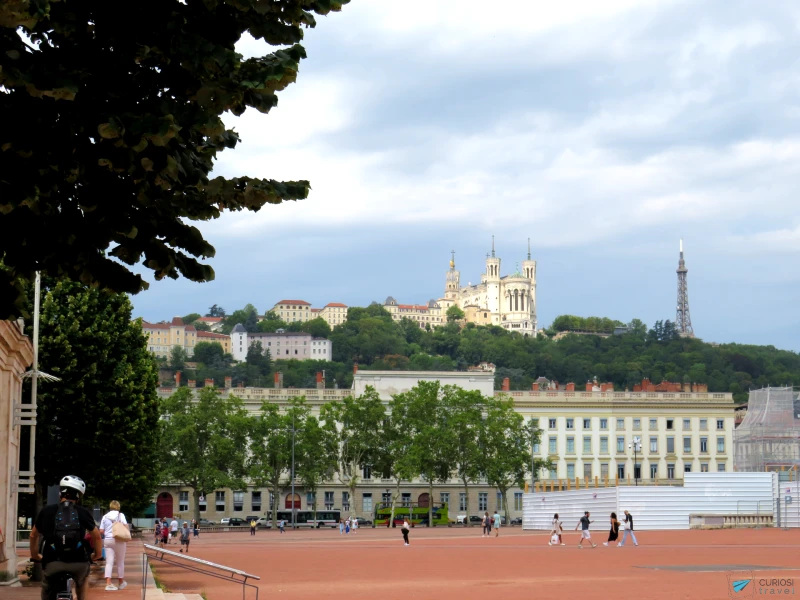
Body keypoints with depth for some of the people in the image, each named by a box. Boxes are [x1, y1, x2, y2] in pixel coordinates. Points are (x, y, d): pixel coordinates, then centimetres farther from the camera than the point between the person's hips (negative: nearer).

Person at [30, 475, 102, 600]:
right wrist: (97, 555, 35)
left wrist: (35, 555, 38)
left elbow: (34, 535, 22)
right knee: (83, 580, 33)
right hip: (78, 562, 1)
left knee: (46, 588, 25)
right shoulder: (83, 512, 8)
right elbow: (97, 536, 18)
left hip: (52, 562, -1)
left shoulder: (46, 511, 10)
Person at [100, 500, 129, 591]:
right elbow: (126, 527, -11)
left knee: (109, 562, -2)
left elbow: (101, 531, 3)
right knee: (120, 562, 11)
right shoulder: (120, 515, -1)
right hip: (119, 540, -2)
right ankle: (121, 583, 23)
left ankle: (108, 583, -15)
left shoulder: (105, 516, 7)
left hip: (107, 540, 2)